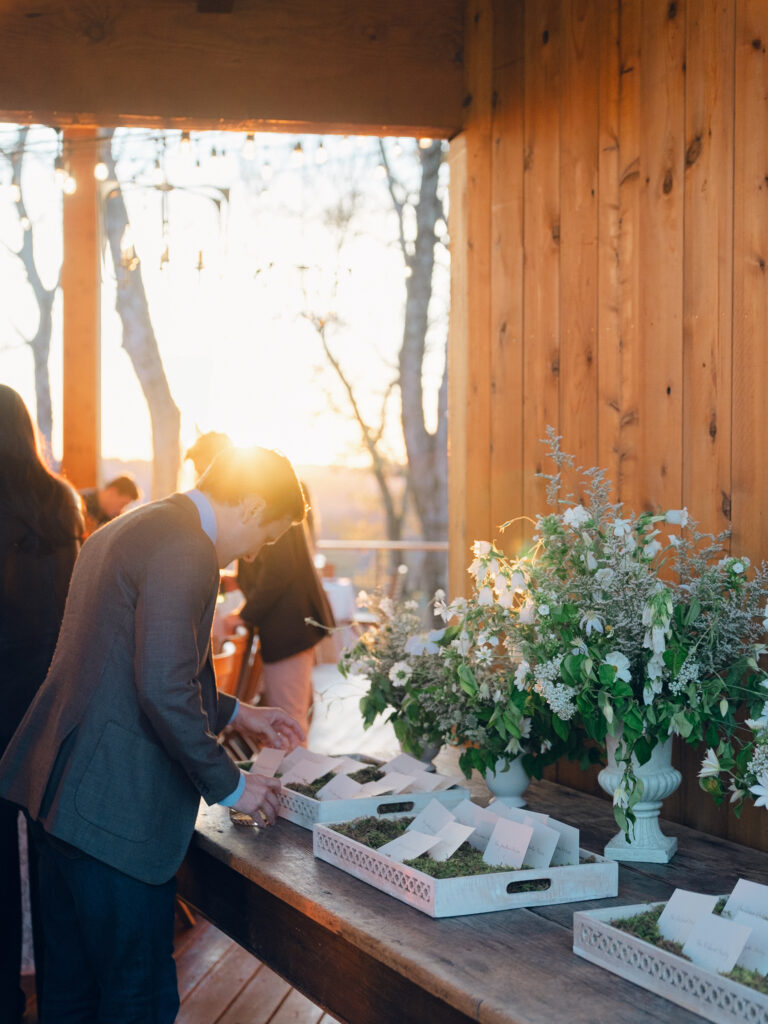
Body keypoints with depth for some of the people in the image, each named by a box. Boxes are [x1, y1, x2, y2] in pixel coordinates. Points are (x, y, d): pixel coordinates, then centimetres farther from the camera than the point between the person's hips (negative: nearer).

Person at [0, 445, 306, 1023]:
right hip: (115, 806, -10)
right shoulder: (186, 549, -15)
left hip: (59, 785, 10)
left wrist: (234, 714, 29)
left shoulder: (124, 531, 17)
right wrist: (228, 784, -10)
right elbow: (164, 690, -23)